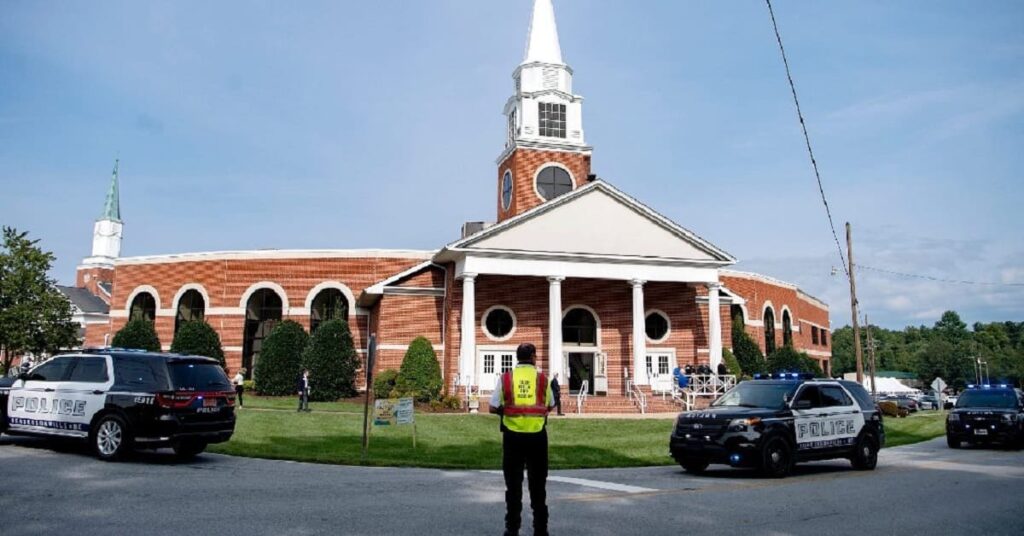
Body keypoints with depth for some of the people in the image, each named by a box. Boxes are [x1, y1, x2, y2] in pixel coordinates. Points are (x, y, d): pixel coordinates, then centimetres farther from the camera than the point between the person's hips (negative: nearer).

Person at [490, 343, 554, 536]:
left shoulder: (506, 378, -3)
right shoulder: (542, 378, -2)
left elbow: (493, 408, -3)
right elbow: (550, 406, 9)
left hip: (513, 436, 0)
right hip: (537, 436, 0)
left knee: (513, 483, 11)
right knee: (538, 483, 13)